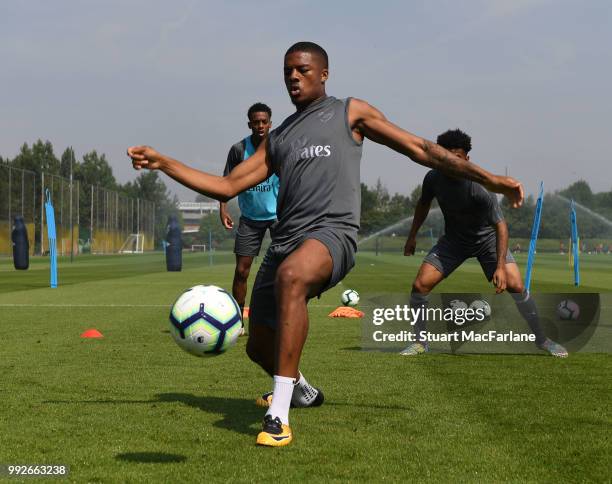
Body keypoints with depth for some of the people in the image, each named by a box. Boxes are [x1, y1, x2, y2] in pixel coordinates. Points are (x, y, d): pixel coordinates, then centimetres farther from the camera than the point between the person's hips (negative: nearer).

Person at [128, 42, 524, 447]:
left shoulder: (350, 112, 15)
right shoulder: (278, 138, 27)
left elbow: (420, 149, 13)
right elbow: (227, 186, 24)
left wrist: (488, 179, 8)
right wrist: (162, 163, 16)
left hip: (332, 232, -6)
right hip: (285, 241, 6)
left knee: (291, 275, -39)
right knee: (260, 347, 10)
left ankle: (279, 416, -38)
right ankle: (301, 391, 47)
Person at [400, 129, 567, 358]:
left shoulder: (479, 187, -32)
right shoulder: (433, 178, -17)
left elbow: (500, 225, -31)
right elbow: (423, 204, 7)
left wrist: (500, 267, -38)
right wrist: (412, 236, 8)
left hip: (487, 238, -3)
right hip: (453, 240, 4)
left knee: (515, 286, -18)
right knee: (420, 285, -12)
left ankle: (542, 340, 0)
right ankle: (420, 342, 6)